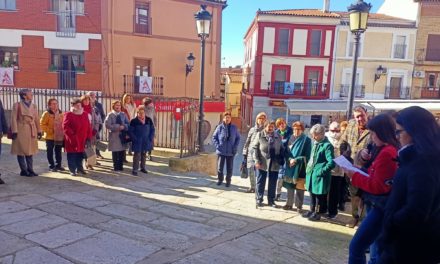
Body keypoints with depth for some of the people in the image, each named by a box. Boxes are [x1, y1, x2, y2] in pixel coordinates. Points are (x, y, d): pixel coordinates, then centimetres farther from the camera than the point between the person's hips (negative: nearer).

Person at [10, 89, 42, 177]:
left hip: (31, 131, 5)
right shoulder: (17, 105, -3)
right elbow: (13, 119, -8)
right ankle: (24, 170, 9)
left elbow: (37, 119, 11)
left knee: (30, 151, 9)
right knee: (21, 151, 2)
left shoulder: (34, 106, 11)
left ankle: (30, 169, 16)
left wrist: (39, 131, 9)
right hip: (21, 131, -5)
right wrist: (14, 131, -14)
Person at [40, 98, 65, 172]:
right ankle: (51, 166, 13)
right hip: (50, 136, -4)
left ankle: (58, 165, 20)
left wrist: (63, 132, 1)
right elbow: (42, 125, -9)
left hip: (59, 137, 4)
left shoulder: (61, 114, 8)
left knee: (58, 151, 10)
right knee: (50, 151, 4)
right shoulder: (46, 114, -6)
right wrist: (50, 130, -15)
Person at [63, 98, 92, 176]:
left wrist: (88, 137, 1)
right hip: (72, 140, -5)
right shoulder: (68, 115, -7)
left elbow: (88, 127, 7)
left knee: (80, 156, 15)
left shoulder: (85, 114, 8)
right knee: (72, 156, 2)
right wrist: (72, 134, -20)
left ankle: (80, 168, 29)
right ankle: (72, 170, 12)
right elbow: (65, 127, -14)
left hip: (82, 140, 5)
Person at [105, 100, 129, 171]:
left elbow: (127, 124, 6)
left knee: (122, 151, 5)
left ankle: (120, 166, 17)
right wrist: (117, 127, -17)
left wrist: (123, 126, -15)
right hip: (114, 135, -3)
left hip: (122, 135, 3)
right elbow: (107, 125, -13)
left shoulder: (123, 114, 8)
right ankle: (116, 166, 16)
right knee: (115, 152, 4)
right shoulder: (110, 115, -3)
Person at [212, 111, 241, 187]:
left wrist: (235, 147, -3)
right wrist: (217, 145, -9)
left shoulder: (234, 128, 1)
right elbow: (214, 137, 2)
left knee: (229, 168, 8)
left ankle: (228, 181, 25)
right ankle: (220, 179, 26)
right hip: (221, 151, -1)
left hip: (231, 152, 1)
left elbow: (238, 138, 8)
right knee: (220, 167, 4)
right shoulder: (219, 127, -4)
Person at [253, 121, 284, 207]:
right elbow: (255, 148, -4)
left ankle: (271, 200, 24)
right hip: (262, 163, -2)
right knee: (260, 182, 9)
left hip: (274, 164, 2)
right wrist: (257, 161, -11)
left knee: (273, 183, 10)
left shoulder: (278, 136, 5)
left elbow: (281, 149, 9)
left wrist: (281, 161, 3)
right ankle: (259, 199, 23)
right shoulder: (259, 135, -2)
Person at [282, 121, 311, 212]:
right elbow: (287, 151, 8)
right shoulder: (291, 138, 7)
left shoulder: (307, 140, -4)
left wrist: (296, 160, -17)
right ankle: (289, 204, 23)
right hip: (290, 165, 4)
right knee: (290, 186, 10)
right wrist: (290, 159, -11)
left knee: (299, 187, 1)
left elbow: (307, 155, -8)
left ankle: (299, 206, 13)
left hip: (300, 167, -4)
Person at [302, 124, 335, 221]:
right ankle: (312, 210, 34)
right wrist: (309, 168, 13)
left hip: (320, 175, -8)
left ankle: (318, 213, 21)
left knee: (319, 195, 7)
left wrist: (322, 171, -21)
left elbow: (331, 162, -23)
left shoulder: (327, 145, -17)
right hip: (311, 173, 8)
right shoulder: (314, 143, 9)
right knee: (312, 193, 20)